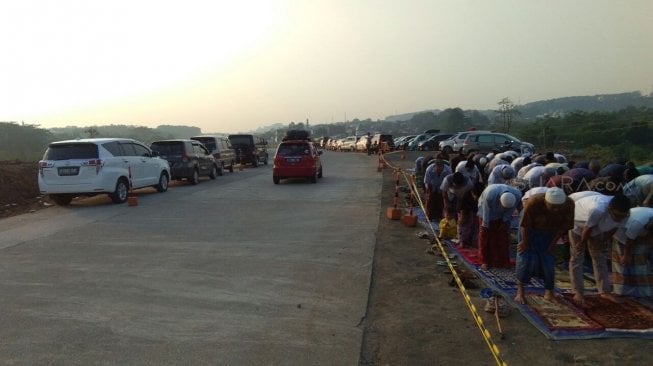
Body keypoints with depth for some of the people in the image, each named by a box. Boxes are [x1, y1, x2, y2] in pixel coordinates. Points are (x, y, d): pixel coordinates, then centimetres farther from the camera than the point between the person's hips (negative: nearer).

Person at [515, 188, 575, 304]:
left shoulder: (569, 205, -29)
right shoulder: (533, 202, -38)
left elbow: (564, 226, -12)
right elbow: (525, 225, -22)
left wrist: (553, 243, -6)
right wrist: (525, 242, -11)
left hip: (549, 232, 2)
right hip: (531, 230, -2)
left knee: (549, 260, -2)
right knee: (526, 258, -8)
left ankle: (549, 290, 16)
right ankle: (520, 290, 6)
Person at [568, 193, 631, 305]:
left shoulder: (621, 213, -26)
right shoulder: (598, 210, -45)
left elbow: (614, 228, -6)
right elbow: (587, 229, -29)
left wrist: (603, 241, 1)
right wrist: (583, 242, -14)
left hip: (597, 228, 6)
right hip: (578, 222, -6)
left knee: (600, 257, 6)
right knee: (577, 257, -5)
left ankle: (604, 290, 12)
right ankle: (578, 292, -2)